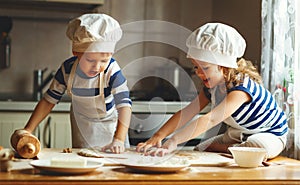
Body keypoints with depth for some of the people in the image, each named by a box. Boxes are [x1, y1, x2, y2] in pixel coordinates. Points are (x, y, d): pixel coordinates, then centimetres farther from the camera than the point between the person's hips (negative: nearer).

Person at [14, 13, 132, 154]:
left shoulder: (112, 71, -33)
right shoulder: (67, 69, -23)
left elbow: (124, 105, -39)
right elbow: (49, 101, -14)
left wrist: (119, 140, -52)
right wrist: (27, 131, -19)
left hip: (109, 123, -2)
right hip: (82, 125, 2)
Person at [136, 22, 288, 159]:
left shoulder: (240, 89, -38)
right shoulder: (211, 87, -10)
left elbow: (210, 120, -50)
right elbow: (186, 113, -15)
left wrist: (173, 141, -57)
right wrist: (158, 136, -28)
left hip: (269, 135, -6)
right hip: (236, 135, 7)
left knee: (260, 146, -39)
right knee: (199, 150, -4)